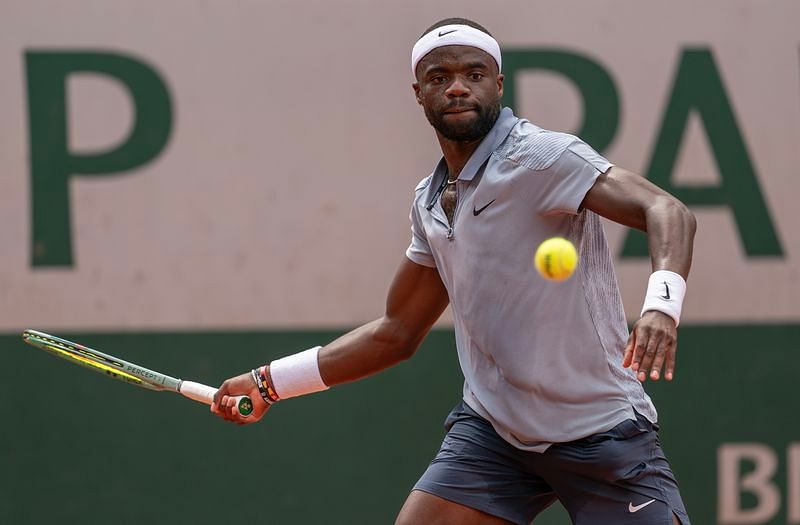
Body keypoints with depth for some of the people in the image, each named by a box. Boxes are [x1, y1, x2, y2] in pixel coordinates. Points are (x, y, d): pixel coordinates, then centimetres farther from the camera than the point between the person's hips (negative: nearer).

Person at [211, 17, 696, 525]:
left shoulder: (539, 156, -14)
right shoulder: (431, 201, 9)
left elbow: (668, 213, -26)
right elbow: (398, 332, 20)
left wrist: (661, 304, -45)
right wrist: (271, 383, 19)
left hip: (600, 430, -6)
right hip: (491, 429, 6)